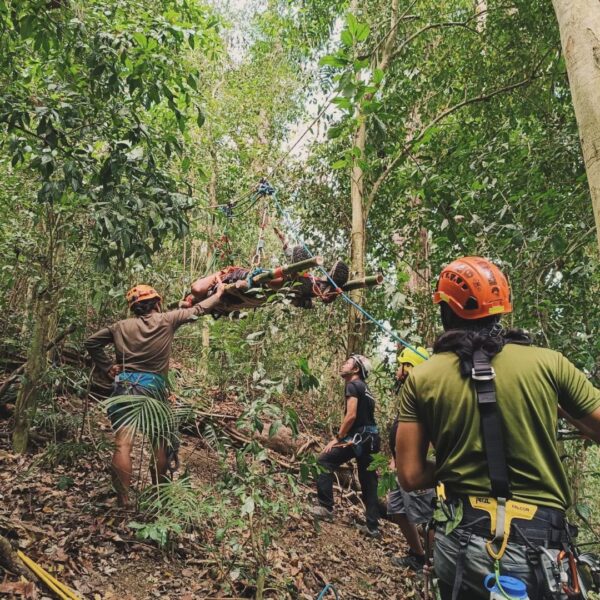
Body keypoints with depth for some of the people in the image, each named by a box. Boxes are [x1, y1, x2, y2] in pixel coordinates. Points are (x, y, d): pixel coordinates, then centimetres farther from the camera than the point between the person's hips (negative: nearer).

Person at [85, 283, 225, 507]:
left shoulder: (121, 326, 11)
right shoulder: (166, 320, 4)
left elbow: (91, 342, 16)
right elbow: (197, 310, 13)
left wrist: (108, 368, 15)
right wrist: (218, 294, 28)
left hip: (124, 387, 2)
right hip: (153, 388, -1)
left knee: (122, 444, -4)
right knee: (160, 442, 13)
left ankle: (123, 501, -7)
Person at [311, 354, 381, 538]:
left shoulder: (352, 385, -6)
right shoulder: (365, 388, 23)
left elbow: (351, 415, -17)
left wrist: (337, 438, -12)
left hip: (359, 436, -9)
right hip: (371, 438, 9)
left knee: (324, 462, -6)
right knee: (369, 482, 11)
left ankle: (326, 507, -8)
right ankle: (373, 526, 14)